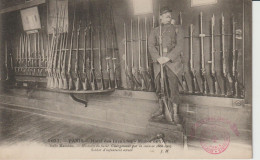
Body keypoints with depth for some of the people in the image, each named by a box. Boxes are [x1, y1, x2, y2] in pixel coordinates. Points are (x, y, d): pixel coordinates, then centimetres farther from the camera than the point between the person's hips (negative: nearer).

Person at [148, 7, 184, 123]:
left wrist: (168, 58, -15)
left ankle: (174, 113, 1)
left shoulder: (177, 29, 10)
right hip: (158, 62, 2)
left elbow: (179, 45, -2)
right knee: (159, 87, 6)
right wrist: (158, 58, -16)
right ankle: (162, 110, 21)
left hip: (173, 62, -2)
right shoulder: (155, 31, 15)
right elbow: (151, 46, 2)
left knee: (173, 87, -7)